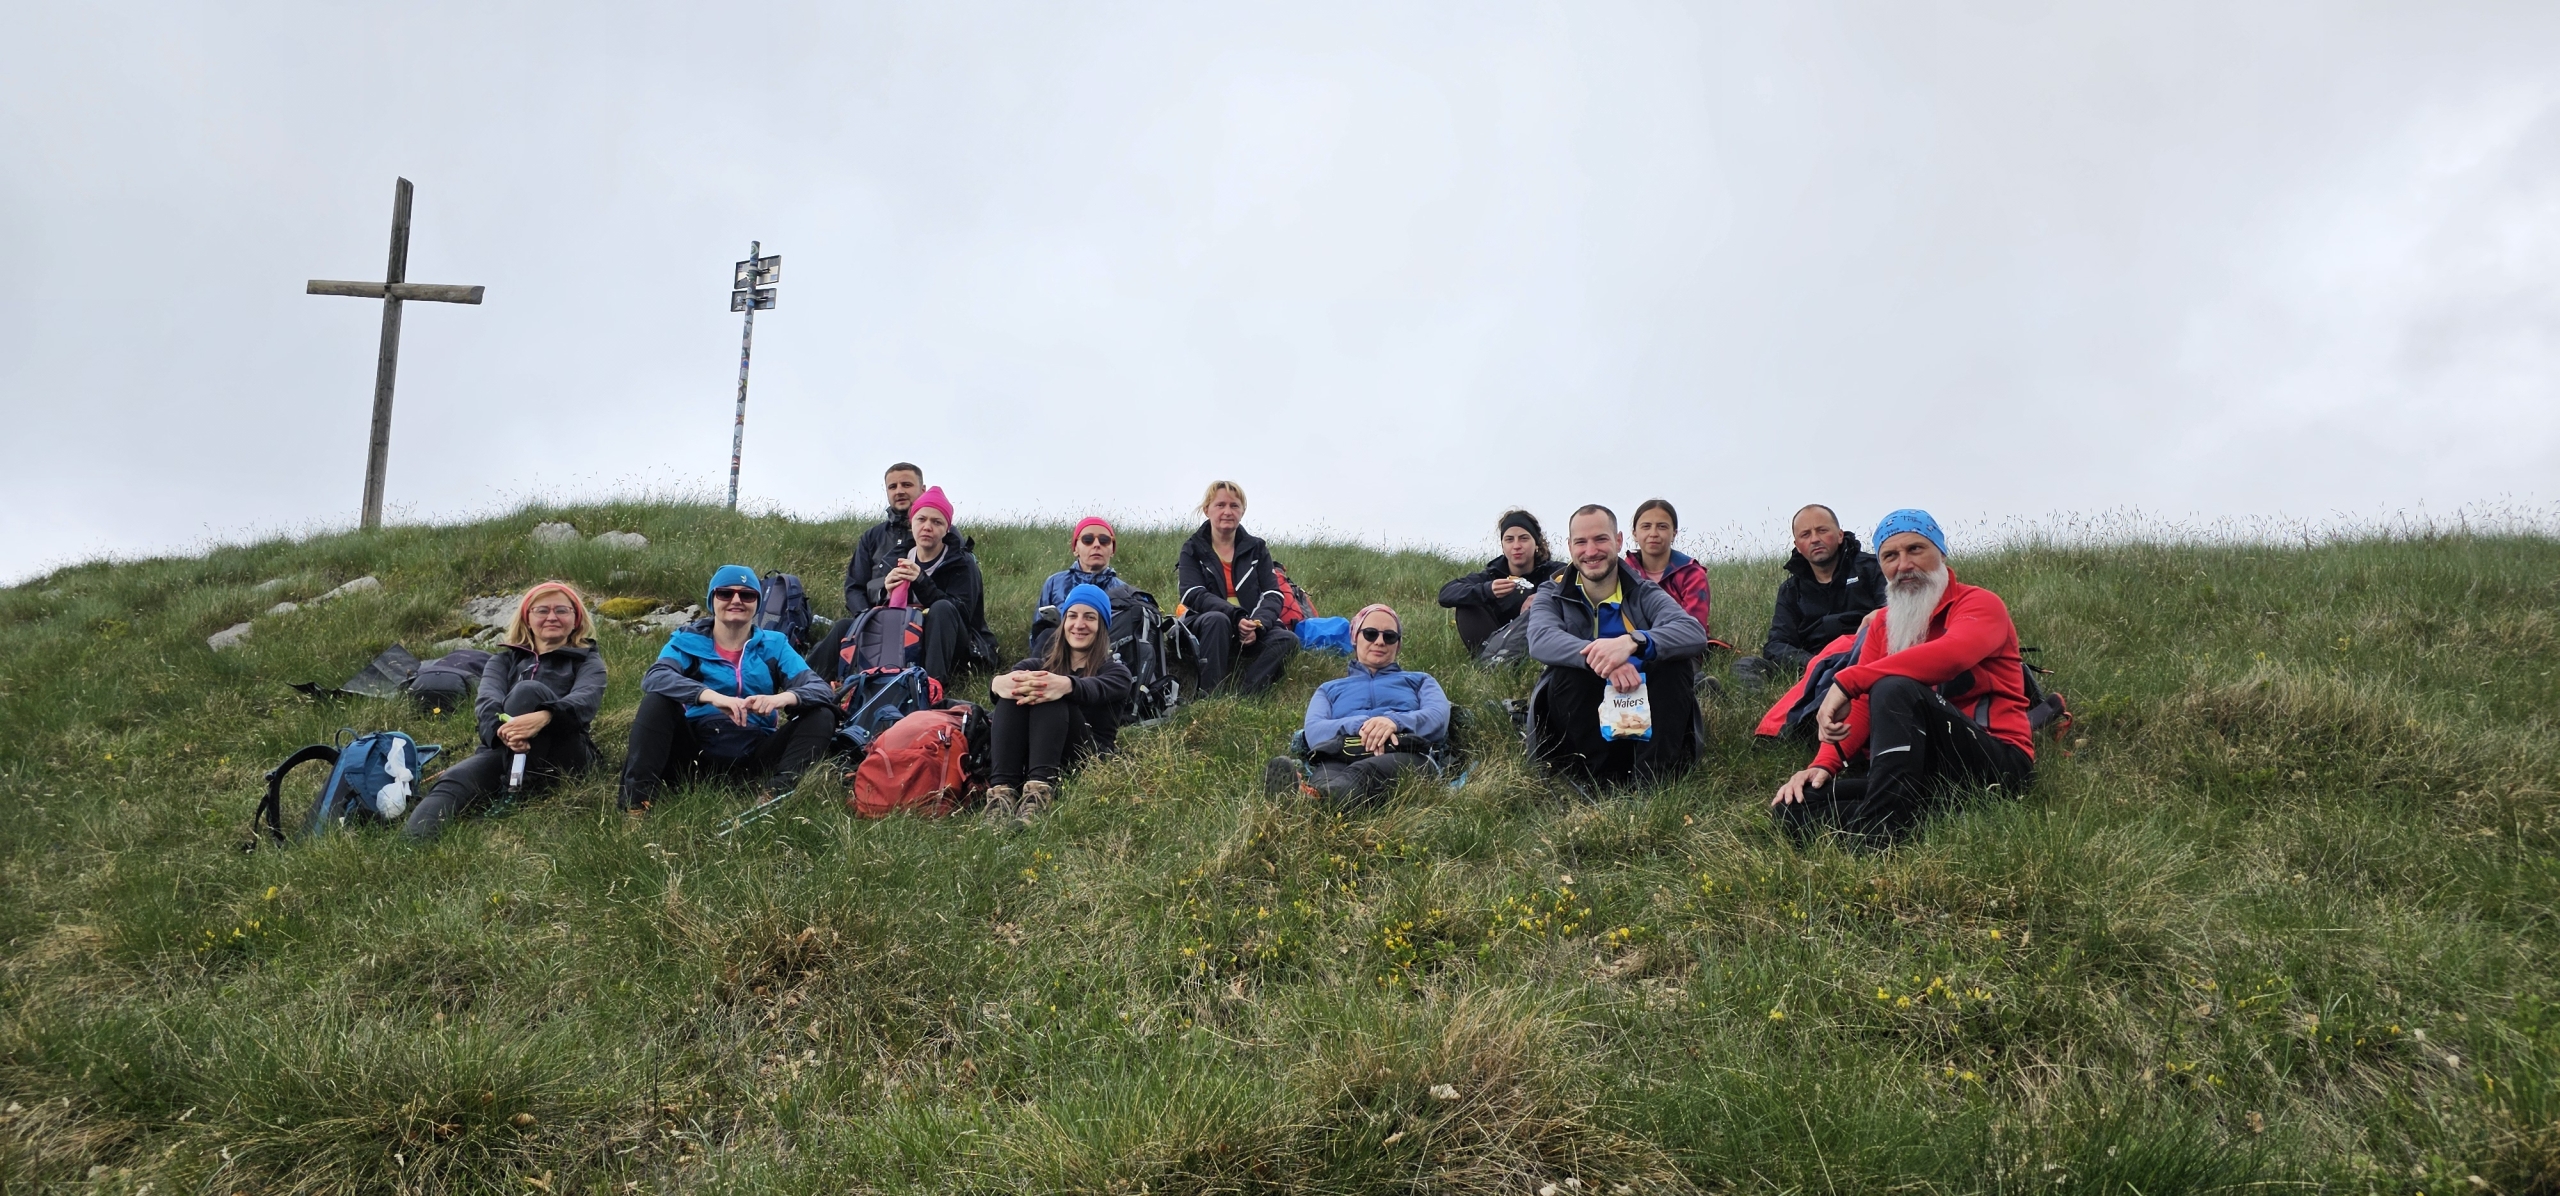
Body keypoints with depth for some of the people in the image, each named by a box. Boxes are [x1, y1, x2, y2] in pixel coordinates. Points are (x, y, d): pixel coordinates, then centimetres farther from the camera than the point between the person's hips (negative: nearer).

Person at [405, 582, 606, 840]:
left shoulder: (587, 661, 19)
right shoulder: (504, 660, 25)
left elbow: (587, 700, -7)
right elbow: (488, 701, 1)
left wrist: (544, 717, -33)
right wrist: (502, 730, -27)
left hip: (561, 756, -2)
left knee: (528, 691, -29)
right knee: (453, 782, -33)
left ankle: (514, 796, -36)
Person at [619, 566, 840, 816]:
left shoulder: (773, 645, 8)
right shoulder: (688, 640, 4)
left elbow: (822, 689, -5)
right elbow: (654, 677, -17)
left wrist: (782, 698, -29)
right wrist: (712, 696, -35)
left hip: (754, 755, 1)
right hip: (696, 750, -1)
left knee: (821, 715, -16)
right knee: (657, 700, -23)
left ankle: (775, 794, -37)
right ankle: (637, 800, -31)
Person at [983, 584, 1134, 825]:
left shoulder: (1115, 672, 14)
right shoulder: (1041, 665, 22)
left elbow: (1093, 689, -15)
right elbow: (1001, 681, -4)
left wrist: (1065, 686, -40)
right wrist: (1003, 682, -32)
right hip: (1027, 764, 3)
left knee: (1051, 697, -27)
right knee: (1013, 695, -22)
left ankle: (1039, 791, -49)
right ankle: (1001, 791, -40)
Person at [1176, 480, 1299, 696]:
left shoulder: (1256, 548, 10)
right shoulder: (1193, 549, 4)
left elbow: (1273, 595, 0)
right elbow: (1194, 595, -12)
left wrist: (1257, 625, -21)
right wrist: (1236, 617, -27)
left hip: (1249, 633, 3)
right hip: (1205, 630, -3)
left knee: (1288, 640, -25)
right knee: (1217, 620, -36)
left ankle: (1241, 696, -32)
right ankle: (1208, 695, -33)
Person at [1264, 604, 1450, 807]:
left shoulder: (1418, 681, 37)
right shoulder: (1330, 689, 37)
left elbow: (1439, 717, 11)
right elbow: (1314, 732, 13)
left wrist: (1396, 721, -12)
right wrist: (1360, 725, -9)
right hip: (1339, 756, 2)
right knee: (1325, 776, -41)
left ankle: (1316, 794, -74)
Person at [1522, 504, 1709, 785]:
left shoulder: (1643, 594, 1)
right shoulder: (1553, 596, 2)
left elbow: (1696, 634, -20)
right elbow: (1540, 641, -22)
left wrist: (1632, 642, -39)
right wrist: (1600, 658, -41)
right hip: (1585, 726, -1)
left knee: (1676, 663, -21)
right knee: (1569, 671, -26)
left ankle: (1651, 780, -23)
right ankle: (1602, 780, -22)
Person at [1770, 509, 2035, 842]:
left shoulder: (1980, 603, -2)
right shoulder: (1882, 624, 18)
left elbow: (1950, 656, -26)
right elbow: (1861, 704, 10)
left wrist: (1845, 682, -29)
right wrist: (1823, 765, -10)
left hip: (2000, 762, -6)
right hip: (1927, 777, 6)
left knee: (1894, 689, -31)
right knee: (1795, 805, -13)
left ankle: (1872, 836, -37)